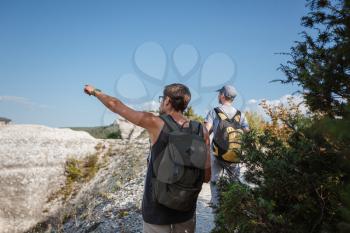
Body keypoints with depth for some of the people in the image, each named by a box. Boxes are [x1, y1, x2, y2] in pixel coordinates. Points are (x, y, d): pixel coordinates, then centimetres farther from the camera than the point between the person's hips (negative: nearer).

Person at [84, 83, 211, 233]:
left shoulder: (155, 123, -16)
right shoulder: (201, 131, -9)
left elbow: (115, 105, -3)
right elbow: (206, 177, -6)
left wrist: (94, 91, 14)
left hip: (157, 206, -2)